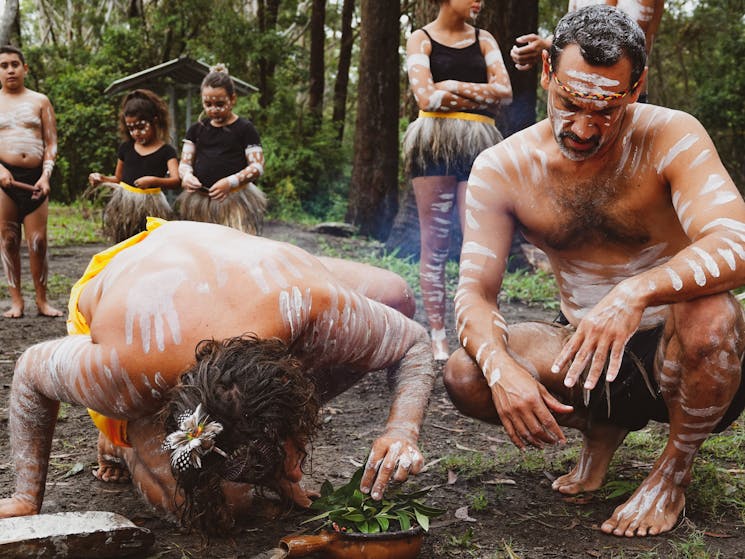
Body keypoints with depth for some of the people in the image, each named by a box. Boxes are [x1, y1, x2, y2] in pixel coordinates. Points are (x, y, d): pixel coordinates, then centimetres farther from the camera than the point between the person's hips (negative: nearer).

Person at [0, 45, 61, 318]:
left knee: (38, 240, -2)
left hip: (35, 177, 0)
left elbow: (51, 143, 7)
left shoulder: (40, 101, 11)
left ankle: (42, 300, 6)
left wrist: (46, 176, -7)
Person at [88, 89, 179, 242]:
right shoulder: (126, 148, 9)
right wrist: (102, 179, -1)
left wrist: (154, 181, -31)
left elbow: (176, 181, -16)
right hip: (124, 205, 3)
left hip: (150, 206, -3)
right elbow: (118, 179, 18)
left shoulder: (166, 151, -3)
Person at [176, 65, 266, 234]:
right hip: (198, 203, 4)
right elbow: (185, 162, 15)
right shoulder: (196, 129, 13)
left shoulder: (244, 128, 1)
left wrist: (230, 182, -17)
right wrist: (186, 175, -9)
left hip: (234, 201, -4)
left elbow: (257, 166, -4)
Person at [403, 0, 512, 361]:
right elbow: (426, 97, -8)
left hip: (479, 144, 3)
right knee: (435, 244, -2)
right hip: (433, 142, -3)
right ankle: (438, 336, 2)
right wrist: (482, 96, -1)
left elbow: (504, 90, 3)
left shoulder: (484, 40, 16)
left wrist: (453, 87, -6)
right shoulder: (421, 40, 7)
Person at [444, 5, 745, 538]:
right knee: (466, 376, -23)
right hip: (582, 350, 3)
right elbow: (475, 293, -12)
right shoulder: (502, 169, -8)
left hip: (676, 355, -2)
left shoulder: (671, 138, -16)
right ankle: (602, 429, 8)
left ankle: (674, 471, -6)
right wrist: (502, 368, -34)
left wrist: (637, 293, -49)